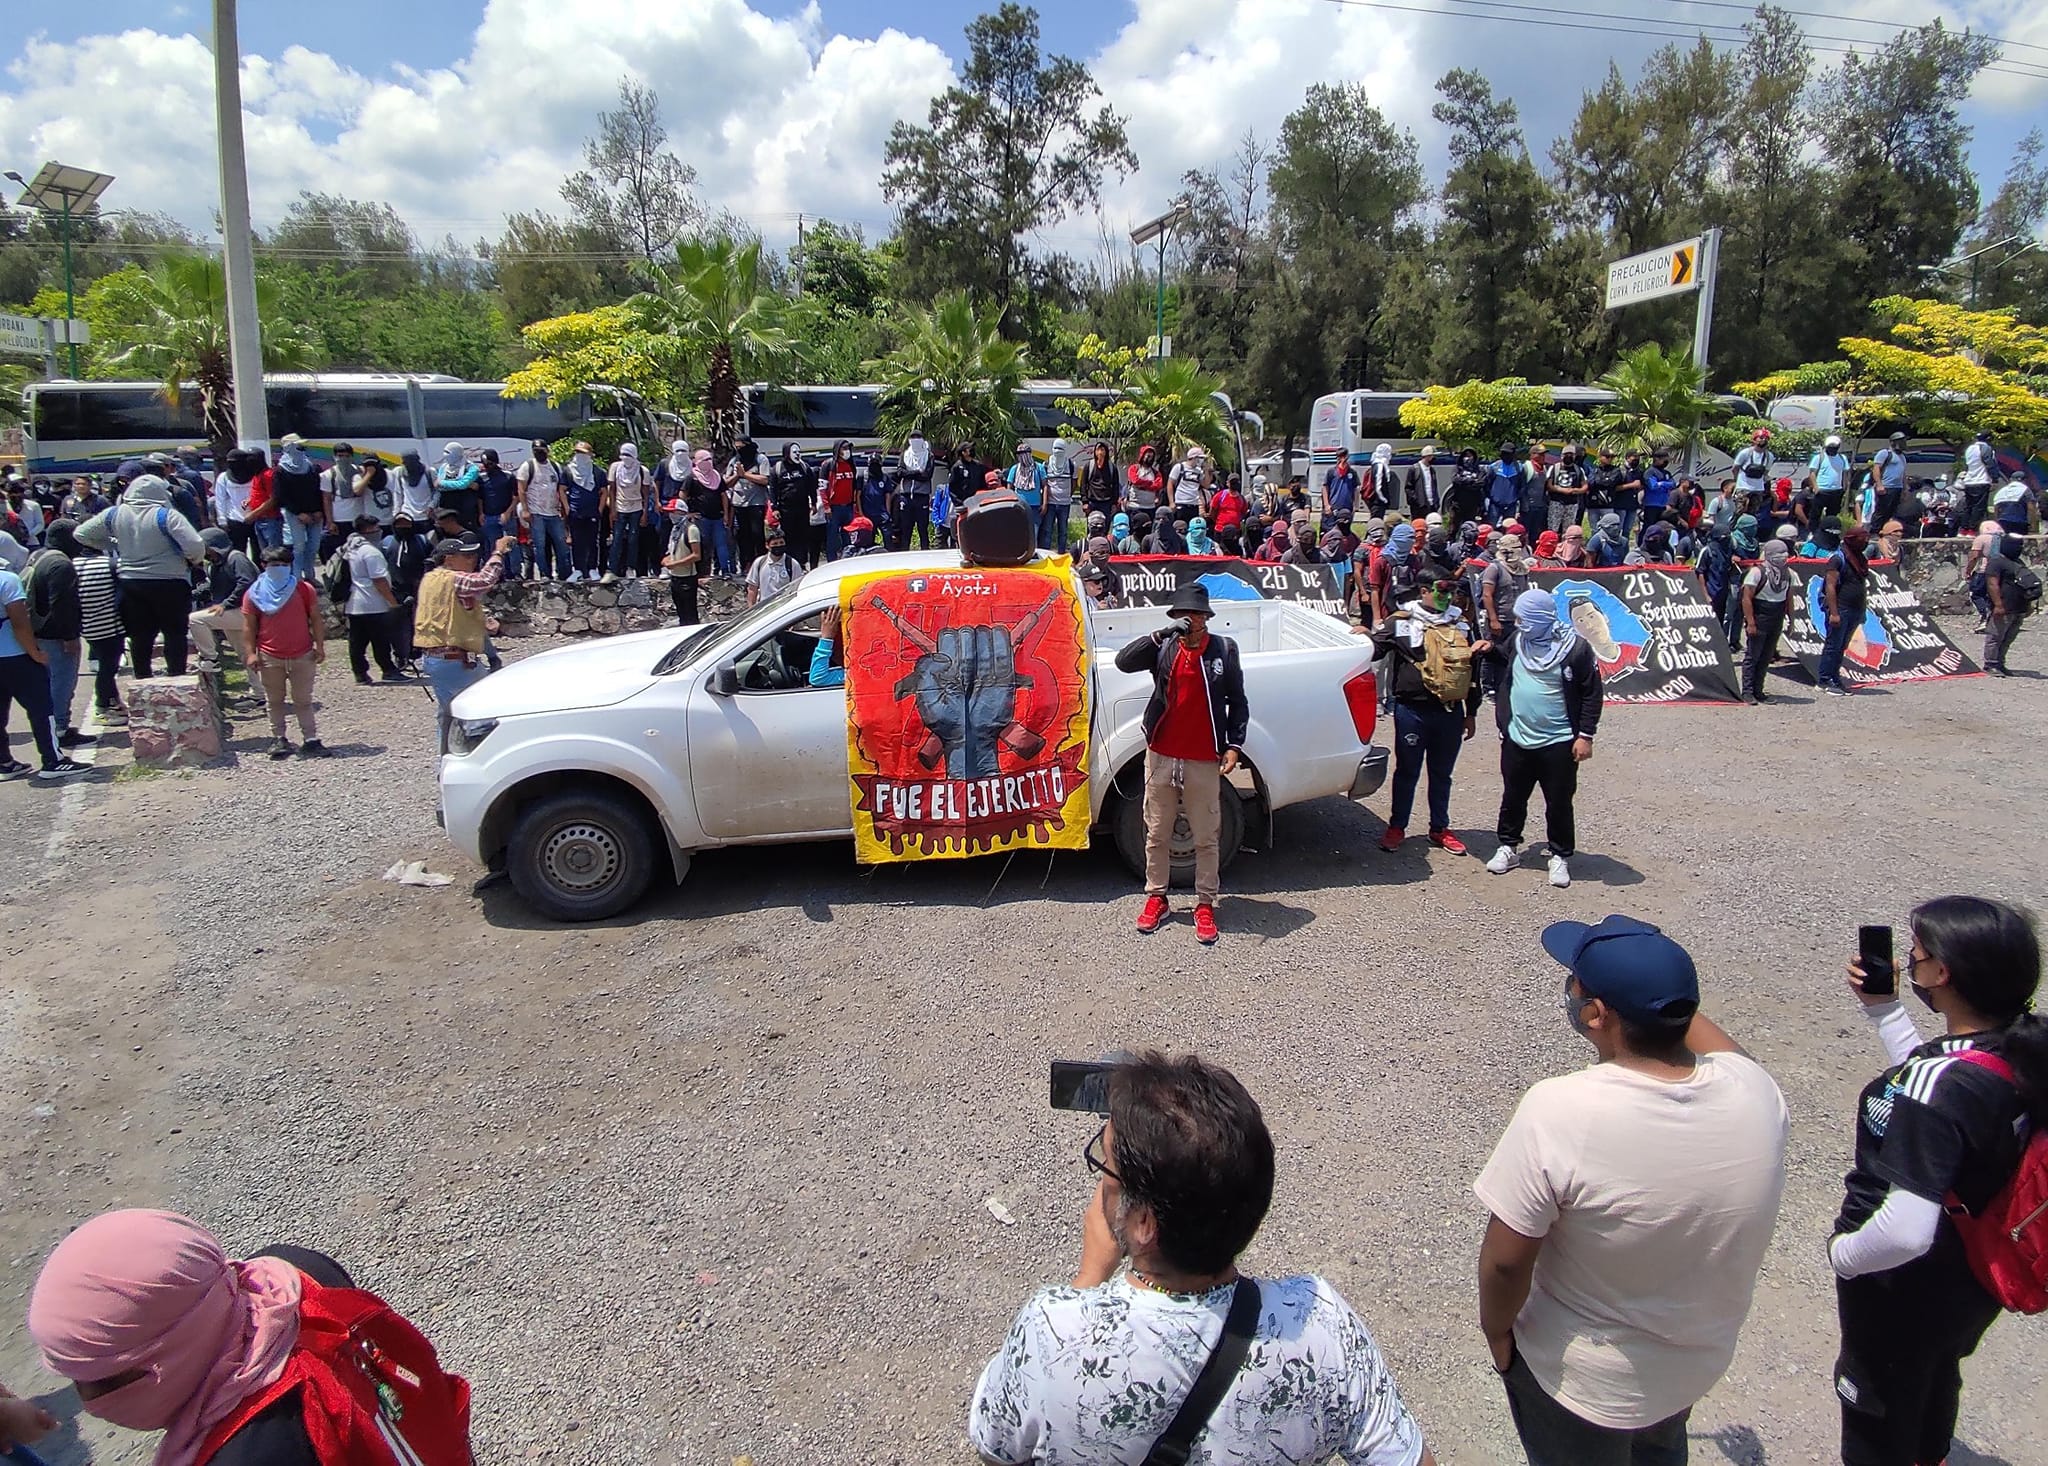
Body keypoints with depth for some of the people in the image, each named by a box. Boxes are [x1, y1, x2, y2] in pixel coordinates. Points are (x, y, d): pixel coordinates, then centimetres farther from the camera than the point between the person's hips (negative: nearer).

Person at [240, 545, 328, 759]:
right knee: (274, 701, 10)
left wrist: (320, 646, -2)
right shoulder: (255, 594, 0)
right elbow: (249, 626, 1)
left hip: (302, 655, 0)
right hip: (270, 658, 0)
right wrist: (250, 653, -6)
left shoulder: (304, 589, 0)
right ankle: (278, 738, 18)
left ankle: (311, 739, 6)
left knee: (303, 700, 5)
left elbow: (315, 620, 4)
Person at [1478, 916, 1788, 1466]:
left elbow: (1505, 1260, -27)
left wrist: (1495, 1330, -9)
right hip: (1701, 1360, 4)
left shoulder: (1558, 1112, -37)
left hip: (1580, 1380, -4)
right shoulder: (1755, 1091, -22)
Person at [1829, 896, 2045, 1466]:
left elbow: (1905, 1231, -42)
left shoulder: (1936, 1084, -38)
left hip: (1906, 1291, -8)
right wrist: (1884, 1009, 5)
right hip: (1975, 1283, 8)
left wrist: (1844, 1253, -24)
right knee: (1937, 1380, 35)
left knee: (1877, 1409, 19)